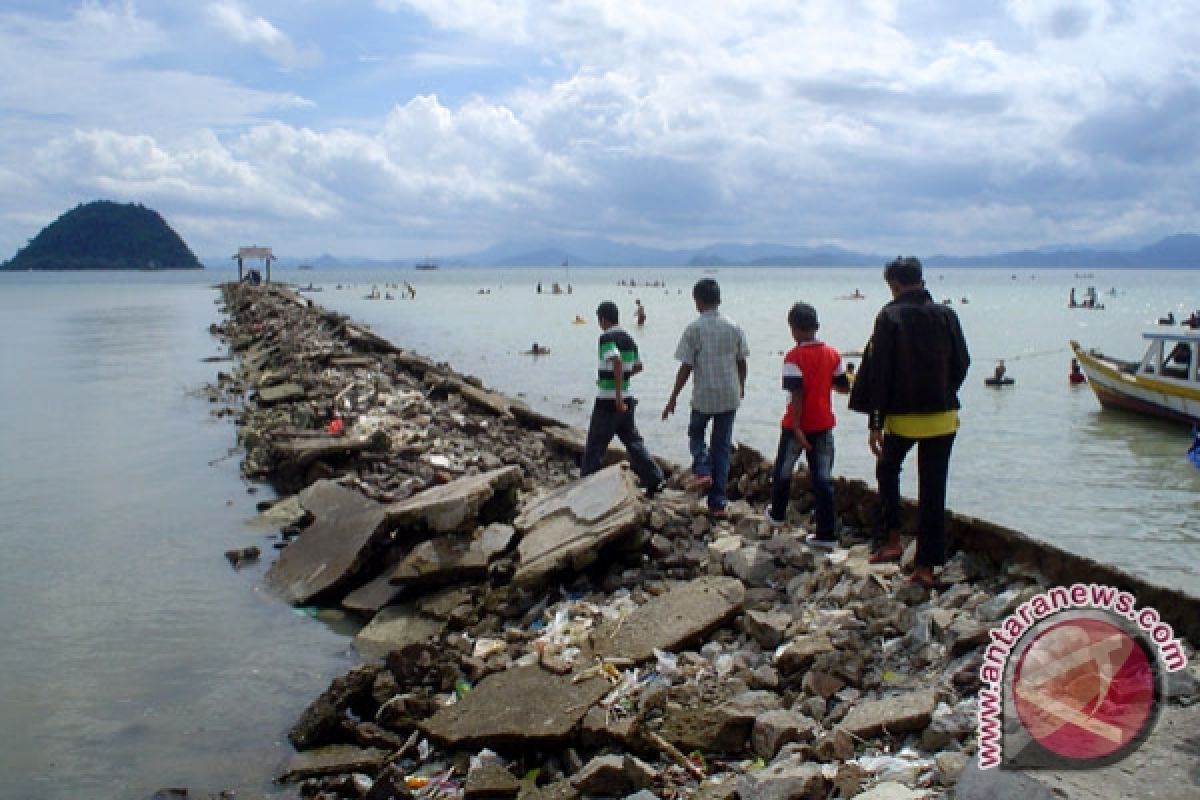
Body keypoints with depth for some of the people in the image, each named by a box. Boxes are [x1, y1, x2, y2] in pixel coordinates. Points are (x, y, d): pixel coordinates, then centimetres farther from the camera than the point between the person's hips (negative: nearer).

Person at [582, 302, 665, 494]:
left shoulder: (606, 338, -14)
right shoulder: (629, 339, 10)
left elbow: (617, 362, -30)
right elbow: (638, 366, 22)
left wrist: (617, 395, -29)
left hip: (607, 402, -7)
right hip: (625, 401, 7)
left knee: (595, 446, 4)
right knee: (632, 441, 11)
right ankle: (654, 479, 5)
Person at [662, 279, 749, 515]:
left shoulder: (694, 328, -10)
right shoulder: (734, 327, 1)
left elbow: (686, 367, -10)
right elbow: (741, 362, 8)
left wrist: (673, 398, -2)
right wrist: (741, 387, 27)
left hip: (703, 395, -3)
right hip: (729, 396, 3)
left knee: (696, 433, 24)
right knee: (722, 445, 10)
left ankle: (702, 471, -1)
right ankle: (718, 502, 11)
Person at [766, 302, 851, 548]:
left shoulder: (794, 357, -14)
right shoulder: (832, 355, 0)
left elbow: (797, 395, -20)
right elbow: (844, 387, 5)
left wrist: (797, 428, -19)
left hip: (797, 425, -4)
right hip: (824, 424, 4)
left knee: (783, 471, 19)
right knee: (823, 478, 5)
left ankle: (777, 515, 37)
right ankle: (826, 534, 3)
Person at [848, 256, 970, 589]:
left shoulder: (889, 317, -8)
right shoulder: (946, 315, 1)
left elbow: (878, 371, -11)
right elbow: (962, 364, 7)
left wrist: (874, 422, -8)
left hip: (902, 415, -2)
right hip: (943, 416, 2)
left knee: (888, 471, 24)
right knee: (932, 491, 8)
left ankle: (890, 539, 13)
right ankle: (926, 565, 10)